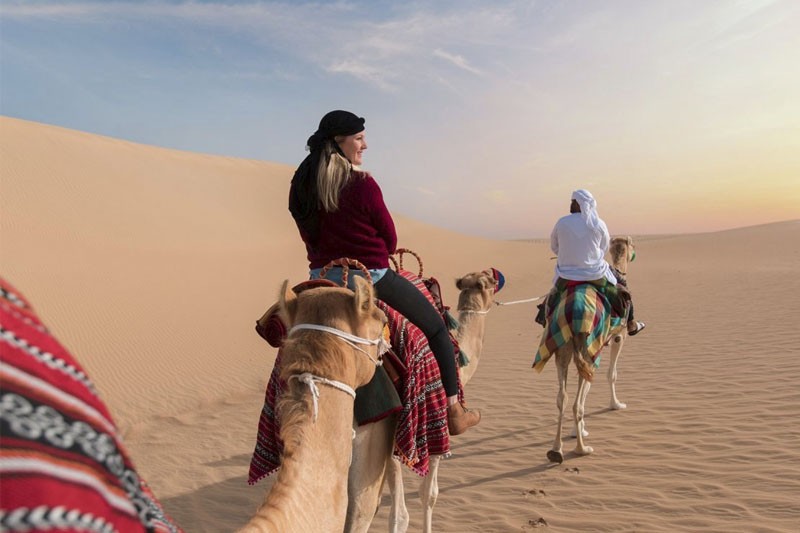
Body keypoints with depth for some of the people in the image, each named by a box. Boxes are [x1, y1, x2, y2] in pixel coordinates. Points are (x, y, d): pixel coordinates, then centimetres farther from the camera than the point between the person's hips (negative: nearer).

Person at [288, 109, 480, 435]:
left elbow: (310, 237, 10)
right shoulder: (362, 184, -16)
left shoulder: (301, 185, 1)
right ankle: (454, 412, 16)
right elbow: (390, 239, -6)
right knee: (436, 327, 11)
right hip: (370, 276, -6)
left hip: (322, 277, 6)